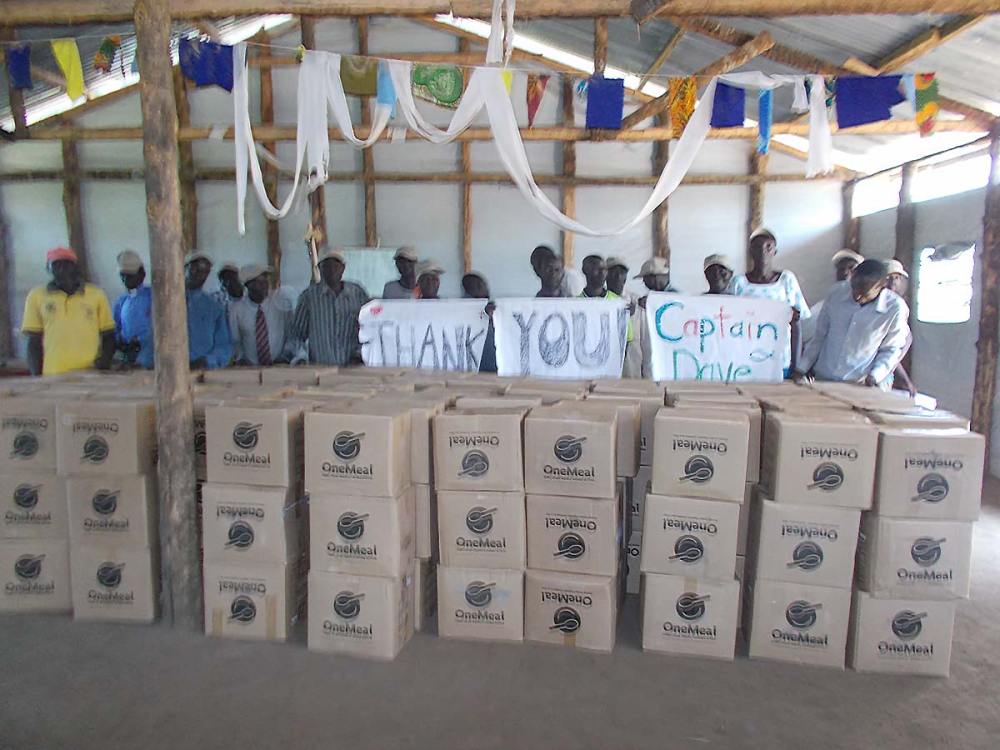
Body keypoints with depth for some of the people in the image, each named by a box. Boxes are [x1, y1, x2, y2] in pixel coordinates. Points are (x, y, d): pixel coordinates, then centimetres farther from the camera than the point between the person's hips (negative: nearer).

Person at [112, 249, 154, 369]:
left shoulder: (151, 295, 0)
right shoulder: (121, 301, 17)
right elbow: (114, 328, 18)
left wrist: (139, 342, -17)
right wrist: (120, 341, -3)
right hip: (129, 357, 5)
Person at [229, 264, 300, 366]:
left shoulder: (284, 303, 2)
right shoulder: (236, 309, 2)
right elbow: (235, 341, 10)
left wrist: (285, 356, -8)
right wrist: (241, 358, -7)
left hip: (281, 367, 0)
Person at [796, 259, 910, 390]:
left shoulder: (895, 308, -8)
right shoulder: (837, 292, -1)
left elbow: (891, 350, 2)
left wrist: (875, 376, -14)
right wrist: (802, 368, 7)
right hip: (822, 379, 1)